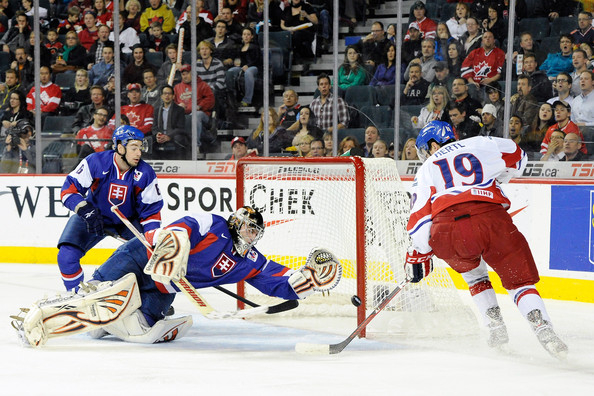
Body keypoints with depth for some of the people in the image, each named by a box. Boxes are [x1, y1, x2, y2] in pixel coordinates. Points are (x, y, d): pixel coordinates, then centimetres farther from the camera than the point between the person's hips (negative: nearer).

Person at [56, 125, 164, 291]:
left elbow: (151, 210, -11)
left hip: (128, 220, 1)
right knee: (67, 255, -18)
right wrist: (85, 210, -37)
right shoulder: (95, 162, -24)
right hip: (93, 215, -1)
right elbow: (69, 189, -21)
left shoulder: (146, 174, -18)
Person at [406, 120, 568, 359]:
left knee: (472, 271, 31)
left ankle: (495, 328, 21)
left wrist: (417, 256, 24)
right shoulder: (477, 145, 27)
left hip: (447, 232, 0)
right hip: (491, 218, 0)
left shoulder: (427, 168, 25)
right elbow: (516, 156, 30)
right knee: (519, 279, 10)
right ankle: (544, 332, -11)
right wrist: (494, 182, 46)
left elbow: (420, 217, 17)